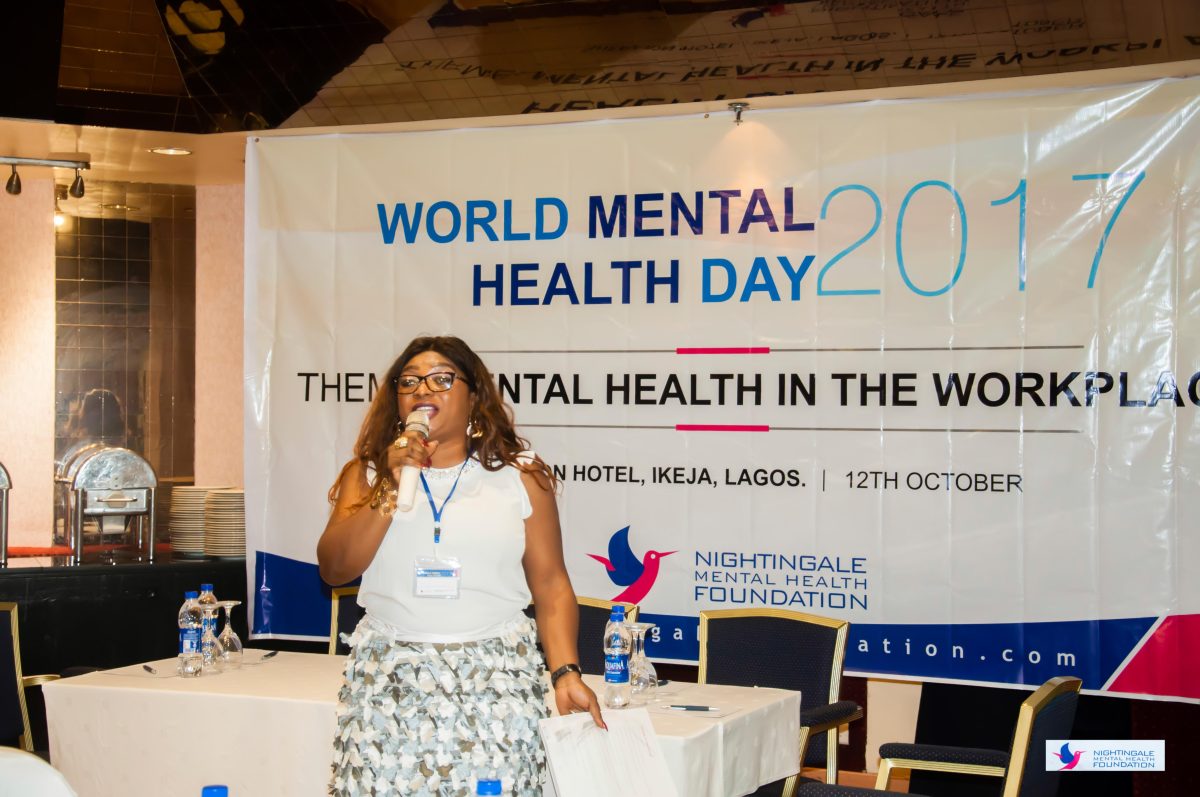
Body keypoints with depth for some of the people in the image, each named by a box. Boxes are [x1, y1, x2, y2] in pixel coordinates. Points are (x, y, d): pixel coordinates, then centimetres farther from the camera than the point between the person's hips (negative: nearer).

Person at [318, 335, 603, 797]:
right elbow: (334, 569, -1)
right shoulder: (368, 473, 10)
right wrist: (390, 489, -8)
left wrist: (566, 673, -7)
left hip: (494, 681, -1)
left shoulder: (518, 476, 6)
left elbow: (551, 586, 4)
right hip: (388, 681, 1)